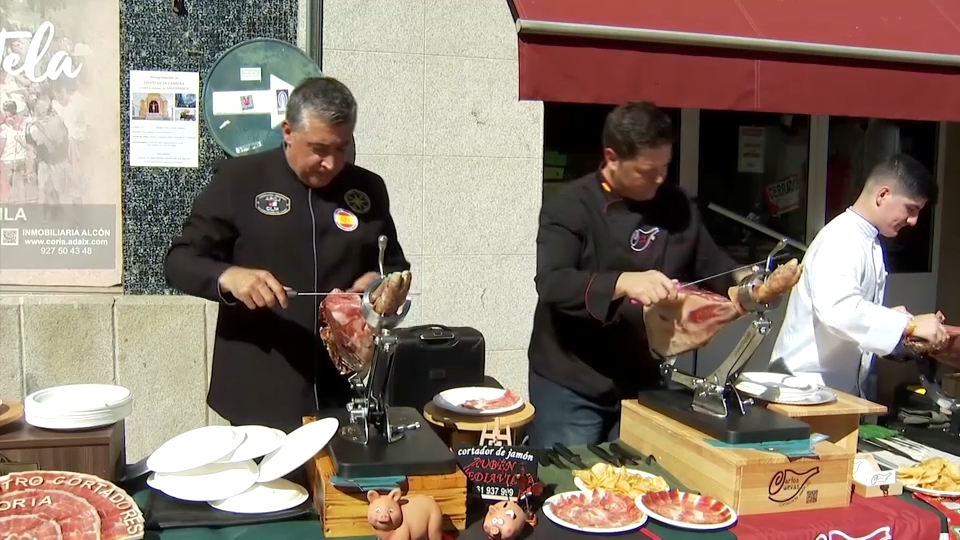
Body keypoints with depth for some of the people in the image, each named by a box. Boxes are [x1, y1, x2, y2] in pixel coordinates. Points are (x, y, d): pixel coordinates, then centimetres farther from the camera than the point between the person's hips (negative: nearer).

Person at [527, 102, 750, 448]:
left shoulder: (676, 206, 4)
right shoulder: (569, 208, -12)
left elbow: (709, 266, 13)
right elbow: (552, 284, -26)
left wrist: (743, 280, -9)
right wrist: (623, 283, -40)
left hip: (644, 383, 5)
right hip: (571, 386, -4)